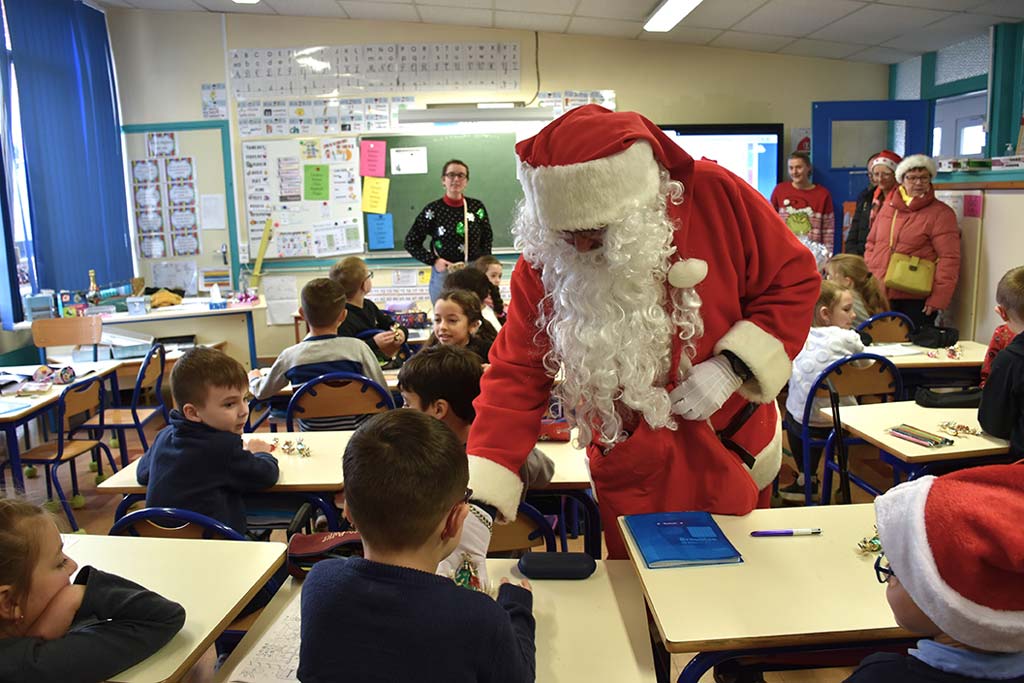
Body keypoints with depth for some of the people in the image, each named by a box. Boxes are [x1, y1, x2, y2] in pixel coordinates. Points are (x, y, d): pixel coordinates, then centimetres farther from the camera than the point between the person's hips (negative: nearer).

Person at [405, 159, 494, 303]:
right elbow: (411, 242, 3)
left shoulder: (476, 207, 3)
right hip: (443, 273, -2)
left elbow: (487, 239, 15)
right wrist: (433, 260, -7)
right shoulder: (433, 210, -3)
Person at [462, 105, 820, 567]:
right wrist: (481, 502, -22)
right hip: (630, 474, 0)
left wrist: (732, 366, -20)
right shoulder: (544, 260, -16)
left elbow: (794, 280, -7)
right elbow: (517, 375, -15)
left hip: (730, 456, 1)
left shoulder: (714, 196, -19)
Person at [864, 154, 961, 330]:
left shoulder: (941, 213, -3)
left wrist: (938, 297, -14)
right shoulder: (888, 207, 14)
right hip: (879, 296, 5)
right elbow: (871, 244, 20)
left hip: (916, 300, -5)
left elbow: (949, 259, -9)